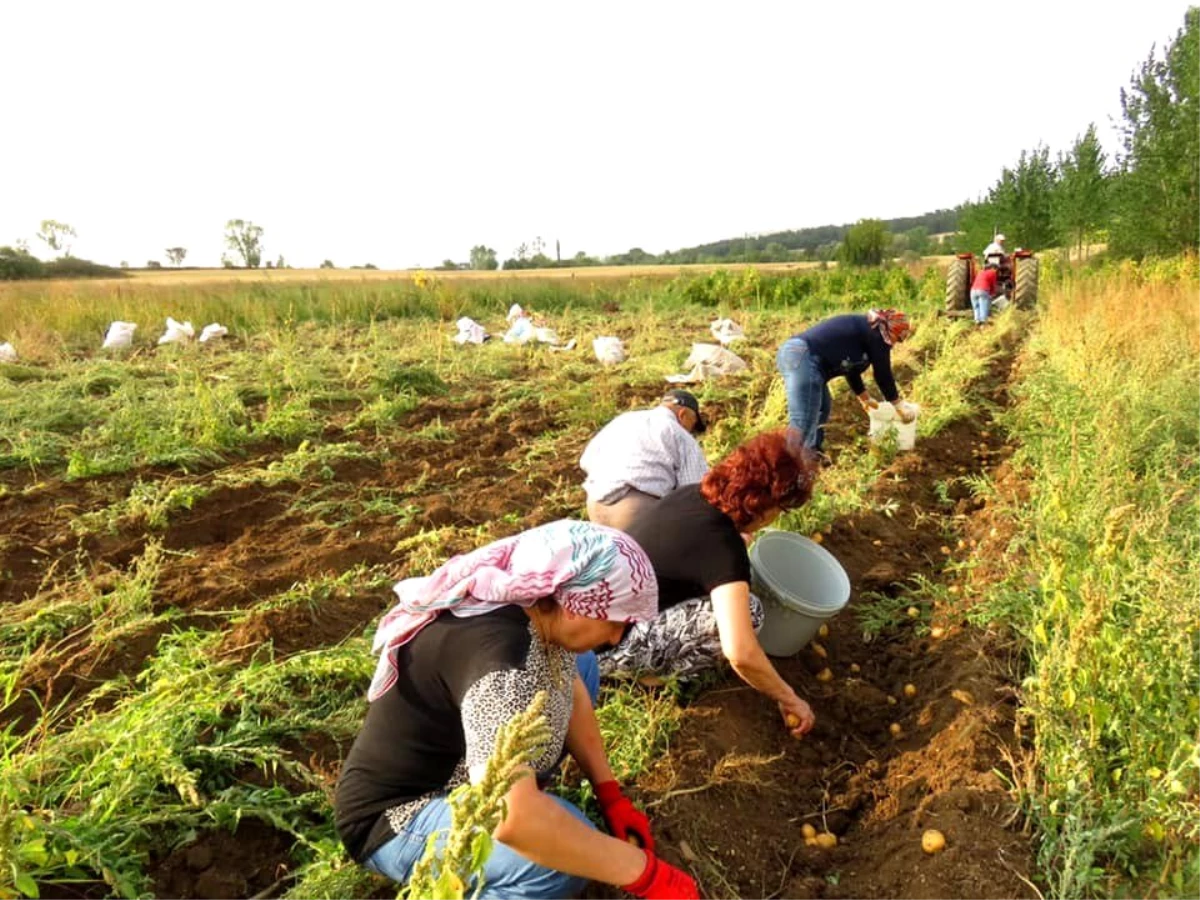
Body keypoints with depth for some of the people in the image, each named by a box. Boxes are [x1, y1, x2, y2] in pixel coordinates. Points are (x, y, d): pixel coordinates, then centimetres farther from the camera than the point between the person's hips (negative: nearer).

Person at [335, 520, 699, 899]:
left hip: (454, 770, 9)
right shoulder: (502, 657, -36)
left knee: (581, 665, 11)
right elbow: (511, 818, -44)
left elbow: (572, 691, 8)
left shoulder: (535, 607, -9)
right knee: (568, 854, -32)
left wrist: (611, 794, 2)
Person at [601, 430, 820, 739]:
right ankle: (651, 672, -1)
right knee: (747, 609, -18)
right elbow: (741, 654, -32)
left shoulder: (693, 494, 1)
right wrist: (788, 700, -17)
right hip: (605, 644, -9)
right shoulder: (724, 546, -23)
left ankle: (650, 659, 14)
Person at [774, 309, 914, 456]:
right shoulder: (876, 334, 3)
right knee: (802, 422, -14)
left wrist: (865, 398, 53)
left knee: (822, 407, 24)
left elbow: (851, 368, 41)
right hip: (804, 358, -11)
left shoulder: (862, 328, 31)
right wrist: (899, 405, 19)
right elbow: (883, 373, 6)